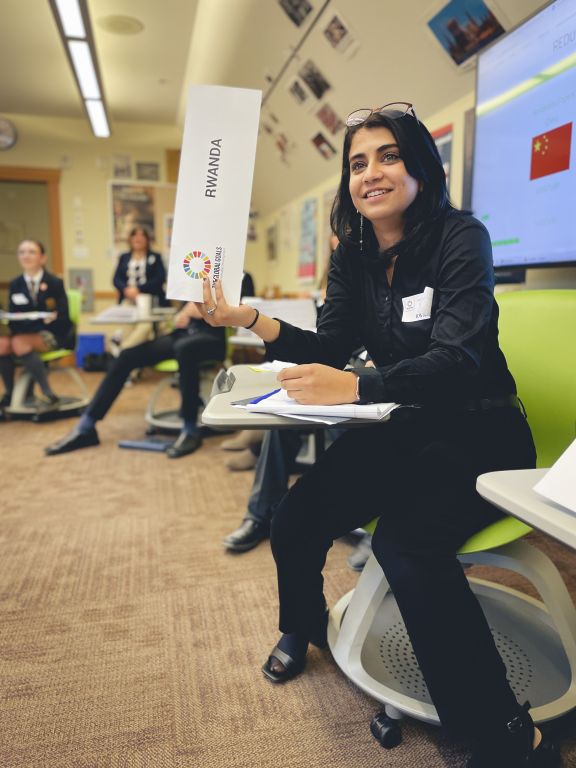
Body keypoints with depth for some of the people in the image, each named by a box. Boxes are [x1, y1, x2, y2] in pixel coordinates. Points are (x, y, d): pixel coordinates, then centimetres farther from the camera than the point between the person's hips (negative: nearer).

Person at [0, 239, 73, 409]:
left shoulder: (54, 282, -3)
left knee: (20, 343, -33)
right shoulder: (15, 284, 8)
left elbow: (63, 317, -9)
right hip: (26, 333, 4)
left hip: (53, 334, -4)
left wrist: (51, 318, -27)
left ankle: (49, 395, -29)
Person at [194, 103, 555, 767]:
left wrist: (356, 386, -40)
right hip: (398, 431, 6)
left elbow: (457, 359, -25)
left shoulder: (460, 238, -12)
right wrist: (250, 321, -12)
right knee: (294, 520, -7)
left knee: (405, 542, -31)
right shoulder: (353, 256, 5)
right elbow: (329, 351, 1)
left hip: (474, 432, -5)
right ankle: (302, 626, 27)